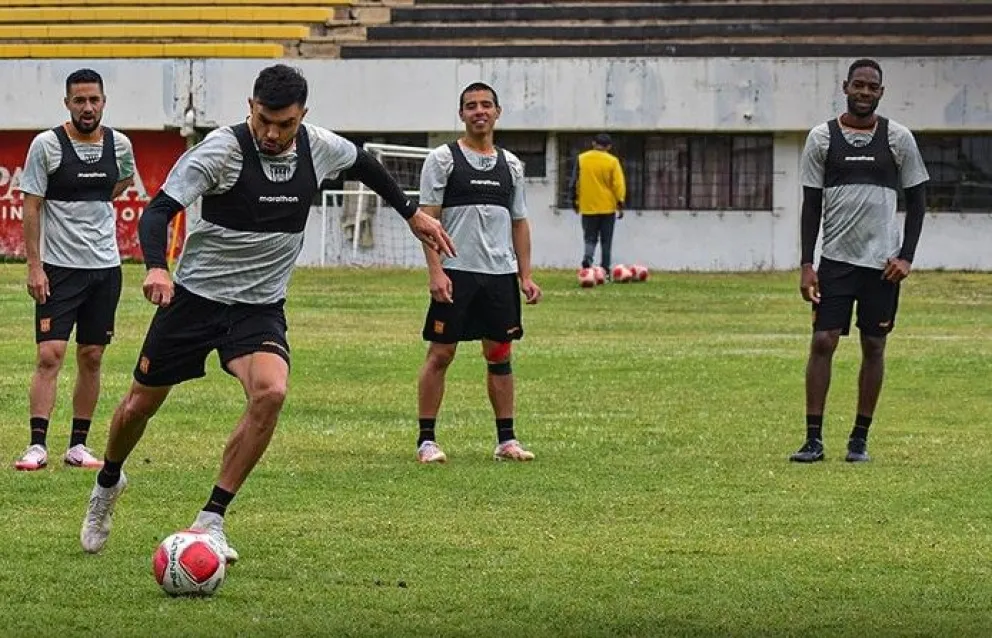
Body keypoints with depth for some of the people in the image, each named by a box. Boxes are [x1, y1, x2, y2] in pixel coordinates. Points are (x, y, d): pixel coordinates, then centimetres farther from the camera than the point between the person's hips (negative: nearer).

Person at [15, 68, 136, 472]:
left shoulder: (119, 144, 4)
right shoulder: (47, 145, -7)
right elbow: (31, 208, -7)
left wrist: (97, 201, 10)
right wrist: (34, 267, -12)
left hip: (105, 267, 4)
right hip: (59, 268, -4)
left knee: (91, 358, 7)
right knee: (50, 355, -11)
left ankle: (78, 446, 13)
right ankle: (37, 446, -12)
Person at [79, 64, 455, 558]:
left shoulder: (319, 147, -4)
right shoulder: (222, 148, -18)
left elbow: (361, 163, 20)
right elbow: (160, 208, -25)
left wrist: (411, 213, 28)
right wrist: (156, 268, -44)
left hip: (261, 308, 2)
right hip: (195, 296, -2)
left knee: (270, 392, -26)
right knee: (140, 405, 8)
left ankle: (211, 521, -17)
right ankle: (108, 483, 42)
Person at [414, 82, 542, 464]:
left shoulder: (510, 165, 14)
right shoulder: (443, 159, -1)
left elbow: (519, 222, 18)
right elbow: (428, 217, -5)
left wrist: (525, 275, 10)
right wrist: (436, 271, -15)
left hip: (500, 274, 5)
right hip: (456, 273, -4)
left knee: (500, 355, 7)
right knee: (440, 354, -3)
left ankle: (506, 440, 13)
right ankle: (426, 440, 1)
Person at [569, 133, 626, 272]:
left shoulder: (581, 159, 0)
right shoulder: (612, 161, -5)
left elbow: (575, 182, 3)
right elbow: (619, 184, -8)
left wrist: (575, 202, 13)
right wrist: (620, 204, -3)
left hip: (588, 207, 1)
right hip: (607, 207, -1)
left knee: (590, 238, 8)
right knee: (606, 241, 8)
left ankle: (587, 257, -21)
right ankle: (605, 271, 7)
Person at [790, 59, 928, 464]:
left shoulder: (899, 139, 3)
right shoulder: (822, 138, 3)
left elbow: (916, 200, 6)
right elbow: (811, 203, 4)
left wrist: (906, 257, -4)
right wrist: (806, 266, -2)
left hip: (882, 262, 0)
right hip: (835, 259, 0)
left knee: (874, 347, 3)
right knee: (822, 342, -7)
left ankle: (860, 439, 11)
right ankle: (813, 439, -3)